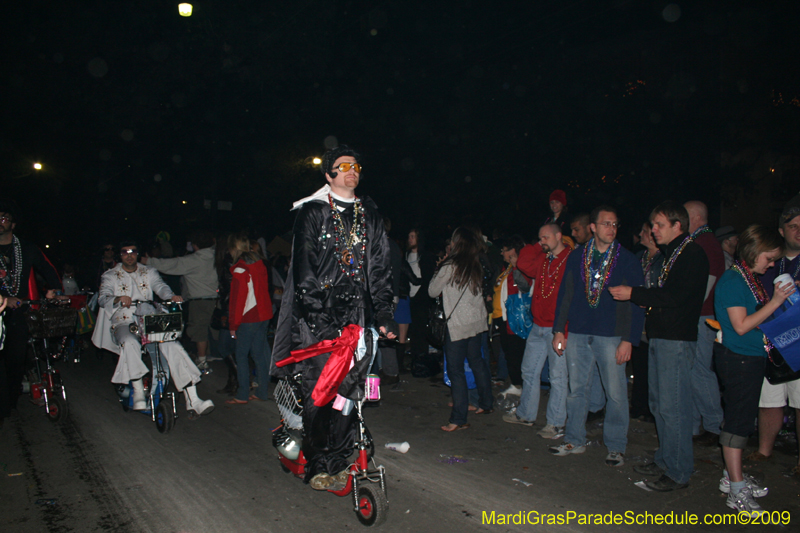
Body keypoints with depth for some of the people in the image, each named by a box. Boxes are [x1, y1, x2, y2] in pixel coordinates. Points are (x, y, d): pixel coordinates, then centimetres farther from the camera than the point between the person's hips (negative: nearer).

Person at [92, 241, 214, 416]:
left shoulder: (148, 272, 17)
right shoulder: (110, 276, 11)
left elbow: (160, 286, -2)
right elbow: (103, 298, -6)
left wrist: (171, 296, -26)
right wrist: (118, 299, -30)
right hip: (123, 323, -2)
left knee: (173, 346, -21)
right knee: (130, 344, -38)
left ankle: (192, 400, -24)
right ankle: (138, 392, -28)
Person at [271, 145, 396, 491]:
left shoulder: (370, 215, 14)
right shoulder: (312, 212, 2)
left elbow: (380, 268, 12)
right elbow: (304, 268, -6)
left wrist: (383, 314, 3)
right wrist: (319, 313, -16)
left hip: (357, 315, 3)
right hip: (318, 316, -3)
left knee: (350, 390, 4)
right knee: (318, 392, 0)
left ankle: (339, 461, 19)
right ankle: (317, 465, 16)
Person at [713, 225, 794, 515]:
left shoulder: (753, 279, 11)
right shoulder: (733, 280, -16)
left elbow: (758, 316, 16)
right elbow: (741, 326, -20)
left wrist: (783, 295, 7)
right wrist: (775, 302, -18)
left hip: (752, 358, 9)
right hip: (738, 358, -9)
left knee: (742, 417, 15)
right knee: (738, 419, -4)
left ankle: (732, 475, 28)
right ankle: (737, 490, 4)